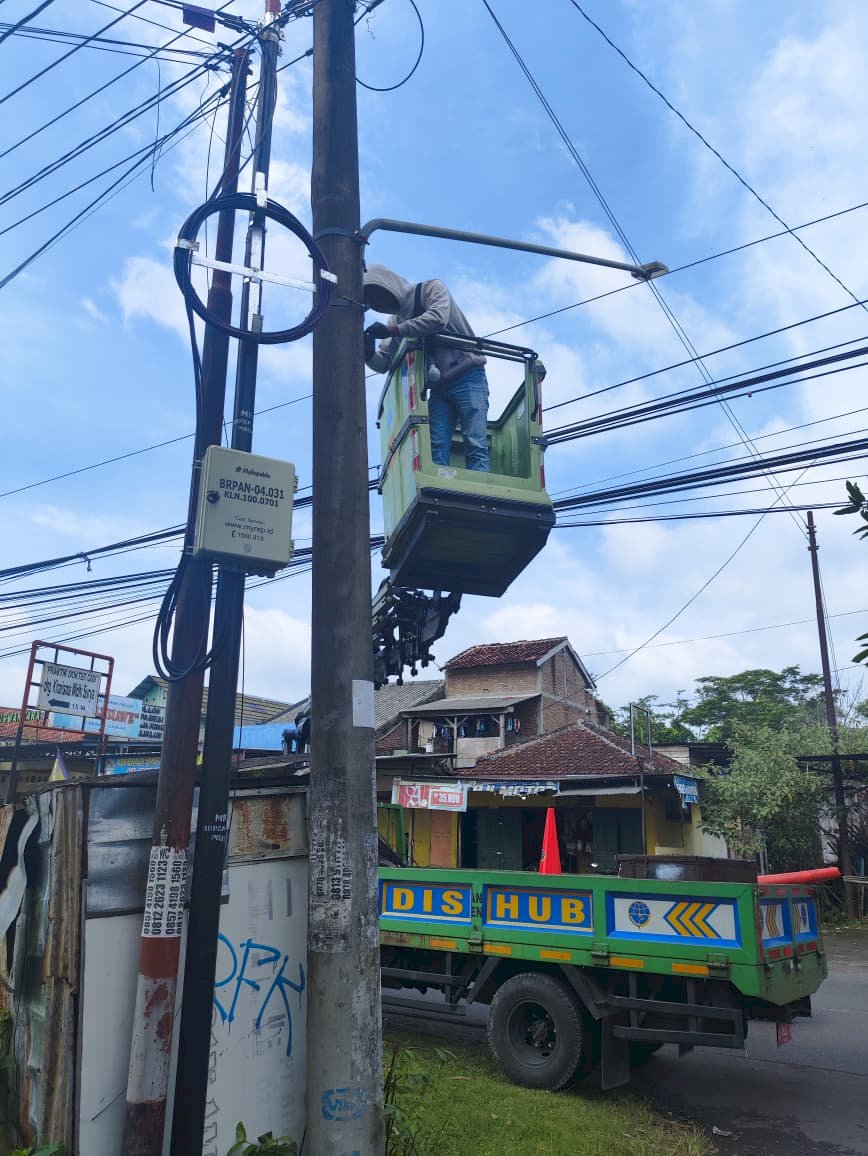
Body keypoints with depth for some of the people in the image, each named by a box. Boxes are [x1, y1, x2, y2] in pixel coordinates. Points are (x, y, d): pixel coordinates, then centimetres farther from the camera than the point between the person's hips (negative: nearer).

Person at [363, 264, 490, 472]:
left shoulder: (431, 289, -1)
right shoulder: (397, 320, 16)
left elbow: (438, 318, -23)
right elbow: (384, 363, 9)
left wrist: (392, 330, -21)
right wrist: (369, 353, -13)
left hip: (467, 377, -6)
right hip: (438, 386, 6)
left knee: (475, 446, -15)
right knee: (437, 449, -5)